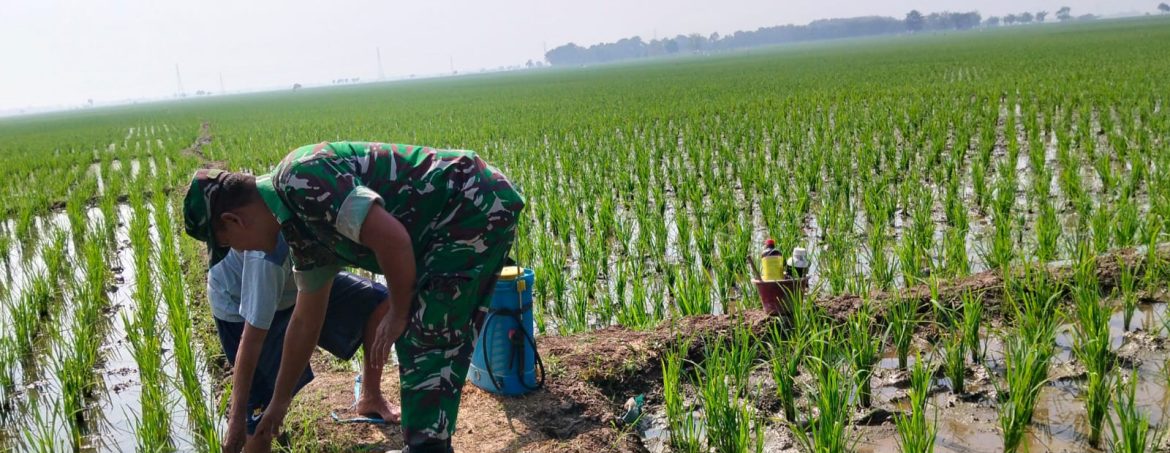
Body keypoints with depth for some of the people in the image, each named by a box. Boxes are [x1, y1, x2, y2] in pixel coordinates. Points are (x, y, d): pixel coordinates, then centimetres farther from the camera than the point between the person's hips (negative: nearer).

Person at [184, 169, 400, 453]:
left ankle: (371, 399, 17)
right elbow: (252, 338, -37)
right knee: (268, 403, -18)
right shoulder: (268, 254, -44)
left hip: (298, 280, 6)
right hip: (241, 304, -6)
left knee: (381, 303, -3)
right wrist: (237, 418, -30)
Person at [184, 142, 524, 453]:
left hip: (477, 206, -10)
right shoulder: (304, 230, 14)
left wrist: (399, 313, -10)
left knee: (425, 345, -6)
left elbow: (391, 238, -26)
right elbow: (305, 322, 24)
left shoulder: (301, 178, -16)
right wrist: (279, 402, 33)